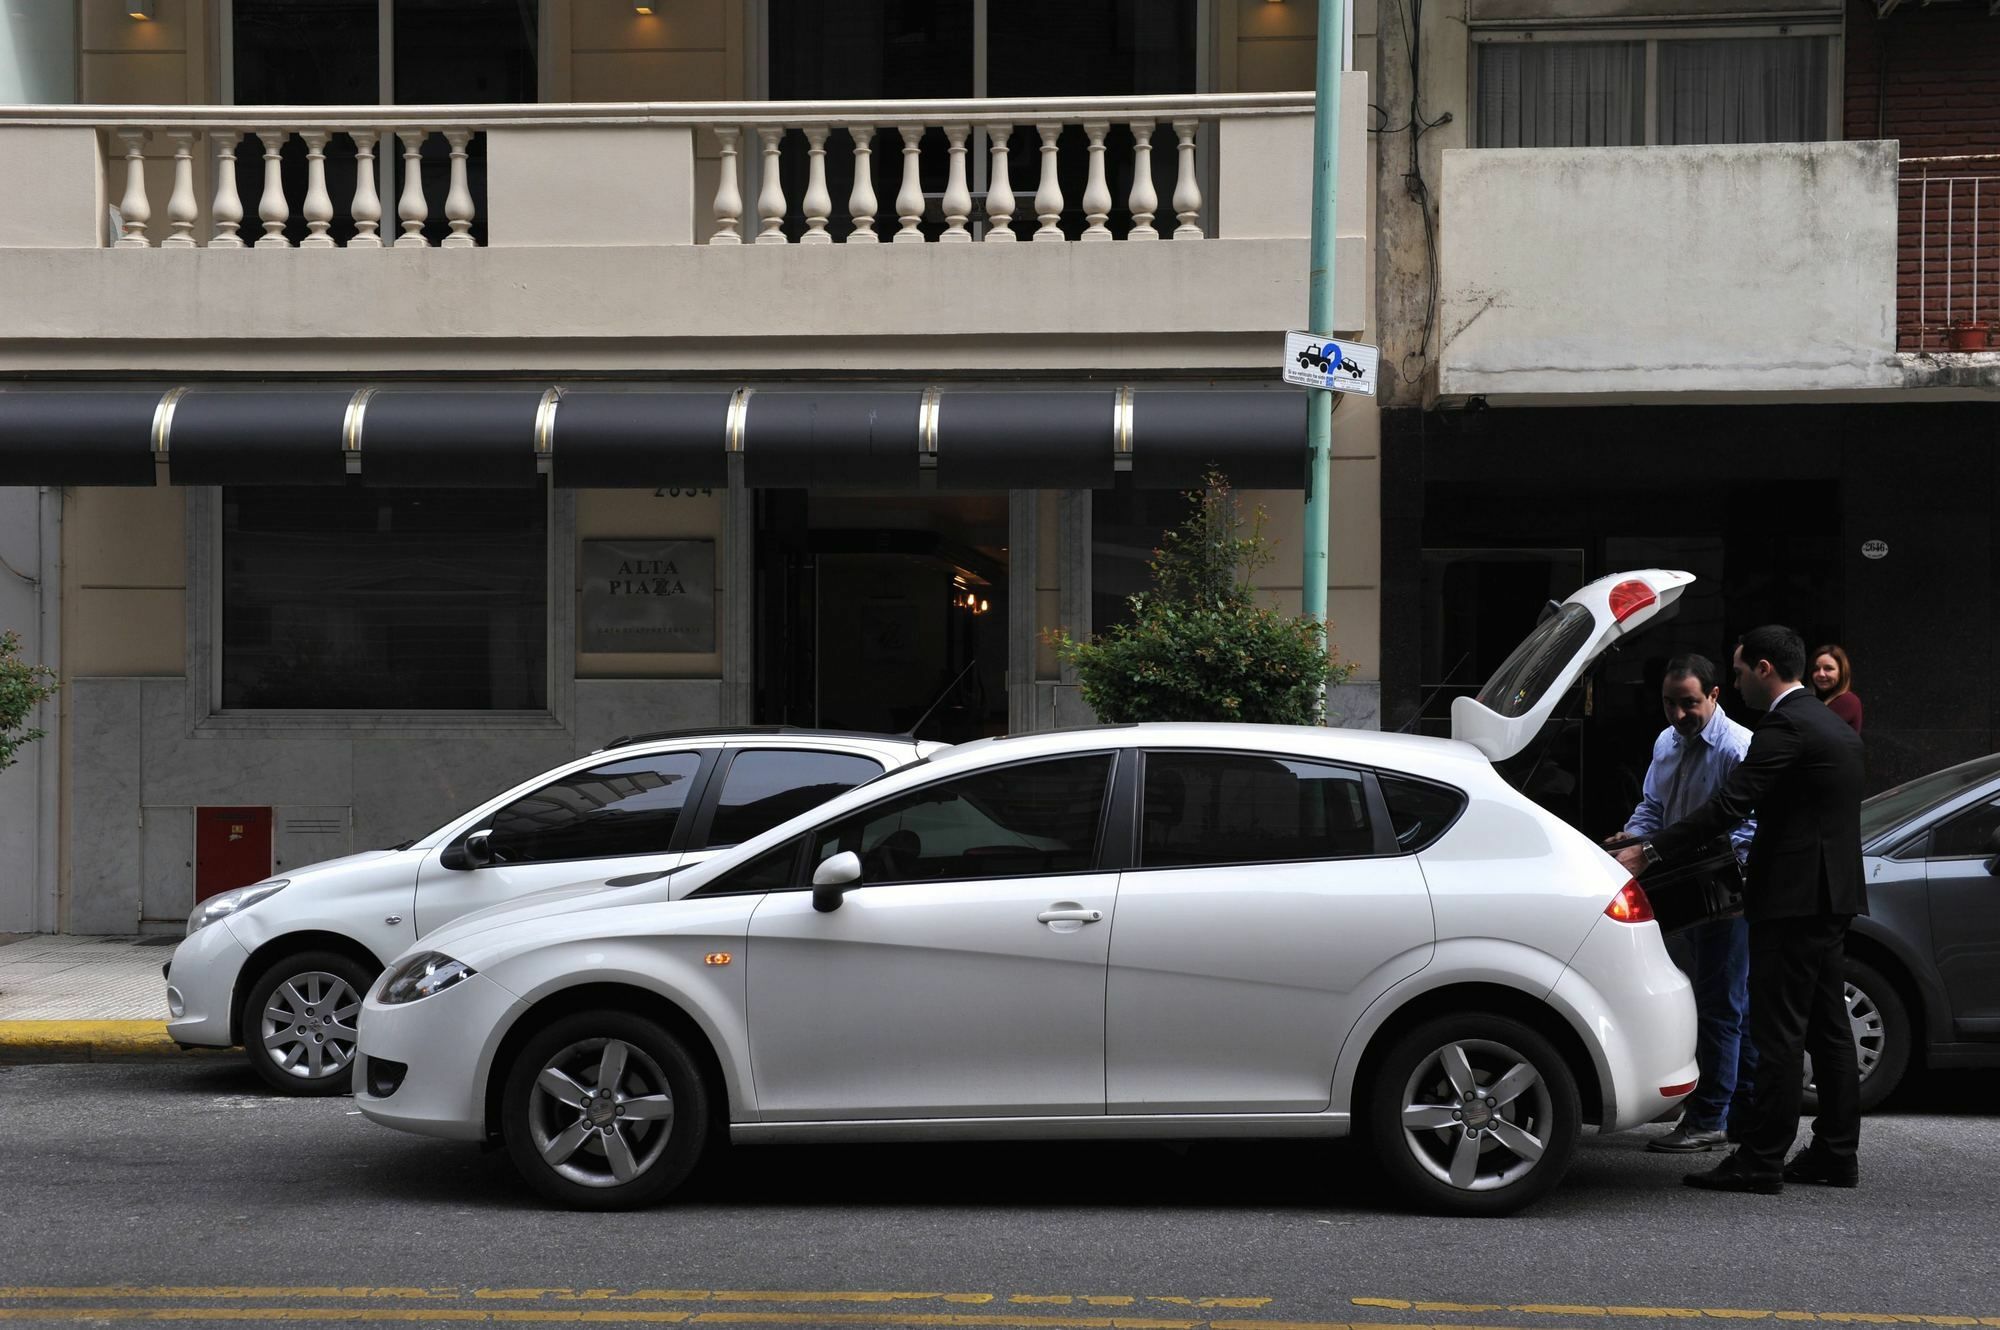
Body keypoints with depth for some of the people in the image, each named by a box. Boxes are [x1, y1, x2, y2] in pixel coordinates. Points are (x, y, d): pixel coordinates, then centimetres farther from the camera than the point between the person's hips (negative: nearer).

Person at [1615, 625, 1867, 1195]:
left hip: (1793, 899, -10)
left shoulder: (1786, 727, -15)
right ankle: (1835, 1154, 16)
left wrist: (1648, 851, -20)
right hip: (1831, 894, 10)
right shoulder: (1834, 726, 16)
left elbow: (1729, 804, -21)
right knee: (1827, 1030, 12)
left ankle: (1760, 1161, -7)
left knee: (1777, 1033, -8)